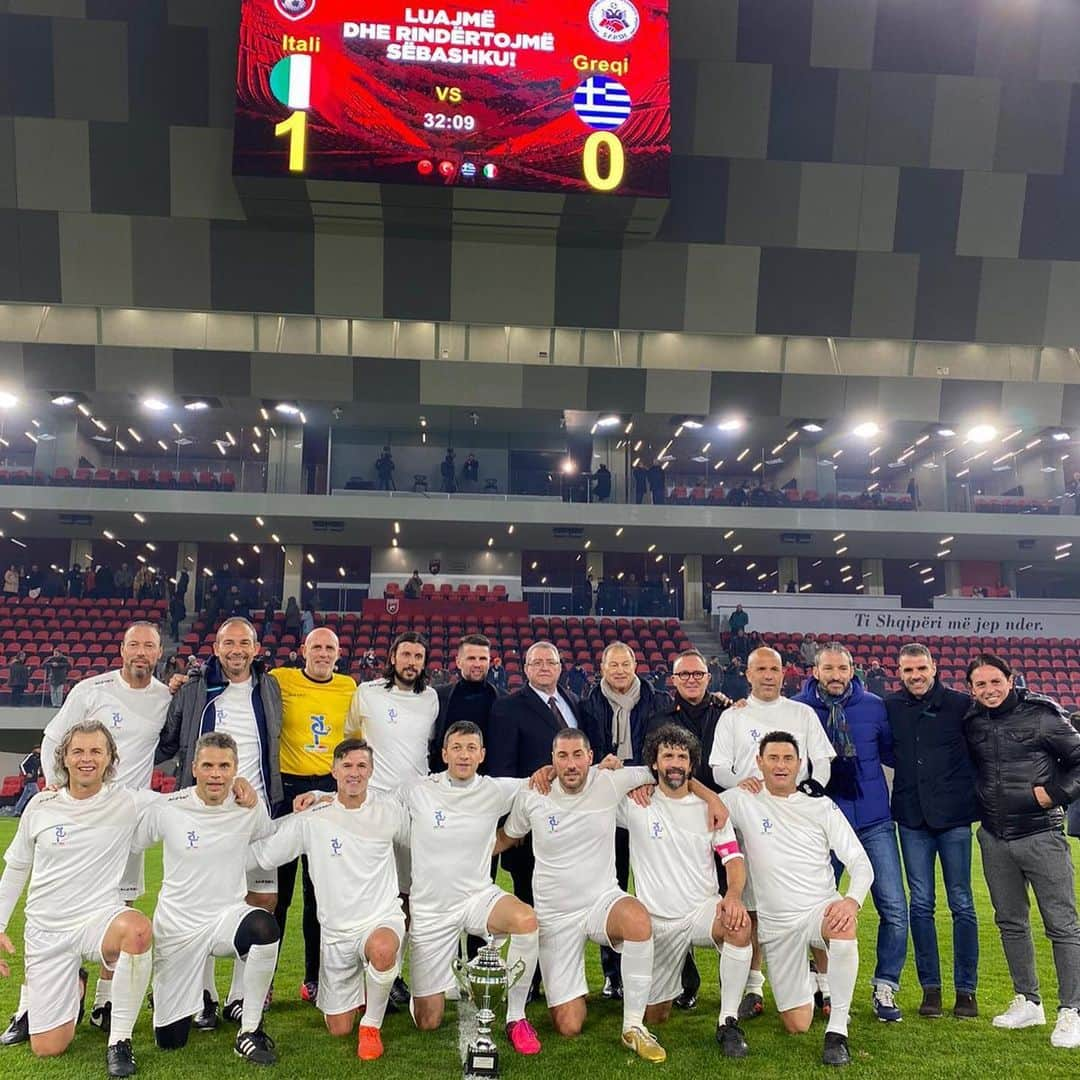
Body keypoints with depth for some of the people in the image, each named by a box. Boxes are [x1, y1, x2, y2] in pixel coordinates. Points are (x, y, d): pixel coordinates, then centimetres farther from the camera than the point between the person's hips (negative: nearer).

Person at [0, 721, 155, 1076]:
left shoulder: (128, 803, -6)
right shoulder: (41, 806, 1)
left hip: (100, 918, -2)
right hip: (46, 930, 3)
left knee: (137, 928, -40)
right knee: (47, 1049, -1)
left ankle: (119, 1041, -20)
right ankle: (73, 991, 35)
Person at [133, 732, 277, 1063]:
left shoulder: (251, 807, -7)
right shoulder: (167, 809, -11)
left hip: (229, 915, 0)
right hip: (177, 927, 0)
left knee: (265, 926, -37)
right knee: (170, 1040, 6)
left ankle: (250, 1032, -17)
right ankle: (168, 995, 45)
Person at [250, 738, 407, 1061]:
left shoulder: (390, 811, -5)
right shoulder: (311, 819, -8)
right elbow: (259, 853, -6)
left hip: (384, 918, -1)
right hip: (336, 932, 2)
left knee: (382, 949, -38)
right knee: (338, 1029, 8)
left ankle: (371, 1025, -9)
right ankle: (354, 991, 44)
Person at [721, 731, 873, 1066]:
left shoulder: (821, 806, 1)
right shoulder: (742, 800, -2)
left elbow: (860, 863, -4)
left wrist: (852, 900, -23)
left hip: (822, 908, 0)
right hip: (776, 922, 0)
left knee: (845, 926, -38)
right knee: (797, 1025, 0)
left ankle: (837, 1032, -23)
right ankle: (804, 986, 38)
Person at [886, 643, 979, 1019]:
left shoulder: (960, 704, -4)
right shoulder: (889, 707, 2)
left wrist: (971, 794, -1)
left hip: (954, 817, -2)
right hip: (912, 818, 2)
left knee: (961, 904, 6)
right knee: (921, 904, 7)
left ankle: (966, 989, 17)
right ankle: (930, 987, 17)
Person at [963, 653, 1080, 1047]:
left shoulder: (1041, 714, -8)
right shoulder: (971, 724, 5)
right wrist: (980, 807, 8)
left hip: (1041, 835, -5)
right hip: (994, 839, 5)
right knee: (1010, 922, 13)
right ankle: (1028, 1002, 27)